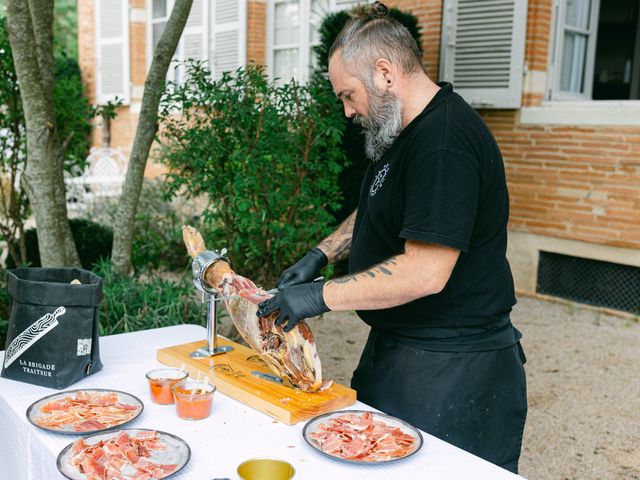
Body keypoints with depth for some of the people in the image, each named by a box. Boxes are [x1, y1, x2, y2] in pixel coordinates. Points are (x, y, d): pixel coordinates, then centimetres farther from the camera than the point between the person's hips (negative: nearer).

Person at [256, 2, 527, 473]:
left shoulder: (444, 142, -24)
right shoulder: (406, 132, 10)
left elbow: (425, 272, -29)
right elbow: (376, 212, 24)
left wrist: (322, 296, -21)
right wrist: (322, 253, 10)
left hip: (452, 370, -10)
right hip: (399, 347, 10)